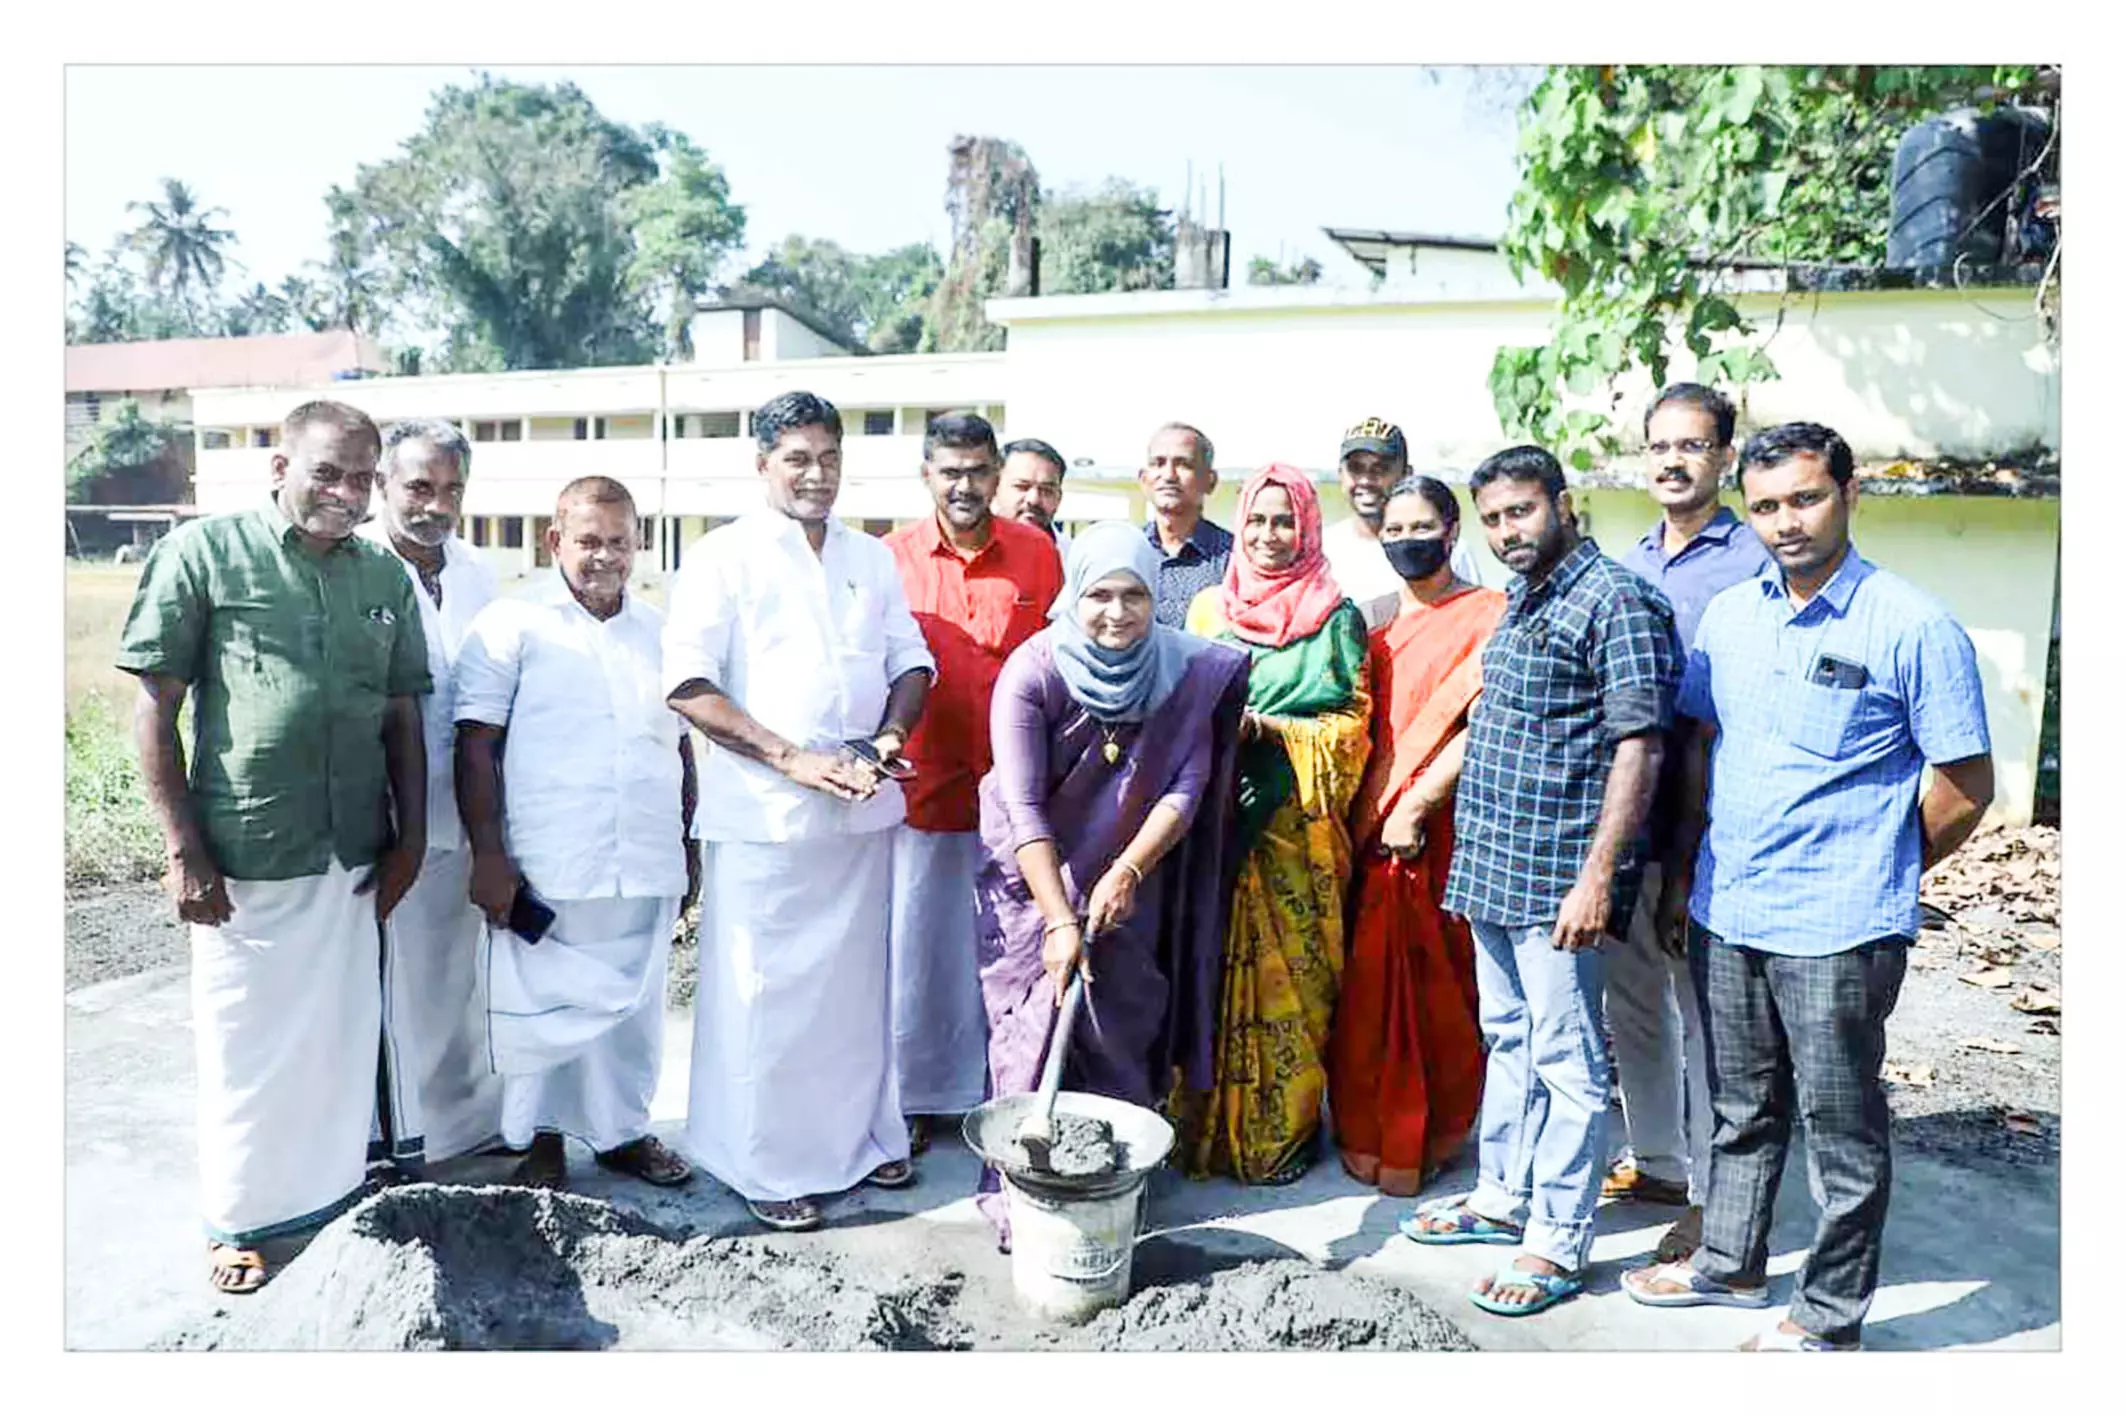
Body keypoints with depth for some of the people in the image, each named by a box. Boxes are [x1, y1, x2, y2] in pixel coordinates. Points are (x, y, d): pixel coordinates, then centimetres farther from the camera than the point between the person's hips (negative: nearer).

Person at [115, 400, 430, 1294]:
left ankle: (330, 1185, 34)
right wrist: (185, 850, -9)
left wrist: (410, 839, 7)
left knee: (343, 1034, 15)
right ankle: (239, 1217, 30)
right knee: (248, 1043, 10)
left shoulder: (386, 577, 6)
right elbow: (154, 710, -6)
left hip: (356, 858, 4)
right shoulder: (204, 552, -6)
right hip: (243, 858, -3)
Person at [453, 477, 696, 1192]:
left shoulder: (660, 631, 13)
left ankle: (625, 1129, 30)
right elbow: (476, 747, -5)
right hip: (543, 866, -4)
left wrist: (690, 847, 17)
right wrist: (488, 854, -10)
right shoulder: (511, 625, -1)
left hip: (647, 867, 4)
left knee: (635, 1004, 13)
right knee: (543, 1006, 6)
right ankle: (544, 1140, 25)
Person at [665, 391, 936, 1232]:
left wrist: (891, 736, -6)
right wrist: (794, 760, -17)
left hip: (864, 810, 5)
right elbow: (689, 686, -11)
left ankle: (861, 1136, 31)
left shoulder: (872, 560, 13)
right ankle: (766, 1166, 18)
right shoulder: (723, 558, -3)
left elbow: (912, 664, 15)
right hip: (764, 813, -4)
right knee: (765, 991, 3)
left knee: (859, 981, 14)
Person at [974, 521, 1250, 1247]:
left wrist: (1128, 871, -24)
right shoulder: (1033, 671, -20)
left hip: (1127, 882, 2)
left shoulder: (1188, 672, -12)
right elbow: (1022, 806, -24)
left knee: (1118, 1035, 3)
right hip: (1032, 880, -2)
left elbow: (1188, 785, -12)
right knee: (1033, 1035, -1)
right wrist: (1059, 919, -29)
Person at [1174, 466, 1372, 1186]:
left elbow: (1351, 727, -1)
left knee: (1289, 980, 2)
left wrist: (1264, 728, -13)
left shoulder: (1337, 618, 3)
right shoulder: (1208, 608, 12)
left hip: (1293, 826, -2)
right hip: (1213, 820, 2)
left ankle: (1284, 1132, 18)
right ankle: (1208, 1125, 18)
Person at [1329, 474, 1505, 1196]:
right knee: (1373, 981, 11)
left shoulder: (1487, 615, -6)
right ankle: (1372, 1135, 25)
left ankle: (1425, 1140, 17)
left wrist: (1415, 806, -17)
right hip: (1376, 830, 6)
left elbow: (1480, 729, -14)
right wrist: (1364, 810, 7)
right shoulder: (1383, 624, 16)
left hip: (1441, 828, -6)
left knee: (1434, 988, 2)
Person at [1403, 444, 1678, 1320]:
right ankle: (1502, 1199, 33)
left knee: (1564, 1059, 2)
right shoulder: (1520, 602, 15)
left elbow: (1637, 748, -17)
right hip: (1491, 867, 9)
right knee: (1507, 1039, 19)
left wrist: (1597, 875, -22)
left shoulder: (1613, 601, -12)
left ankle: (1557, 1243, 14)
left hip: (1557, 876, -9)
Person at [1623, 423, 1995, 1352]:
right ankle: (1729, 1264, 39)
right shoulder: (1728, 616, 5)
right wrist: (1686, 873, 12)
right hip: (1725, 919, 5)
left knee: (1841, 1130, 10)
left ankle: (1829, 1319, 27)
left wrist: (1875, 881, 1)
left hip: (1838, 933, -5)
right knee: (1742, 1111, 21)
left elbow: (1967, 786, -6)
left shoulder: (1914, 628, -11)